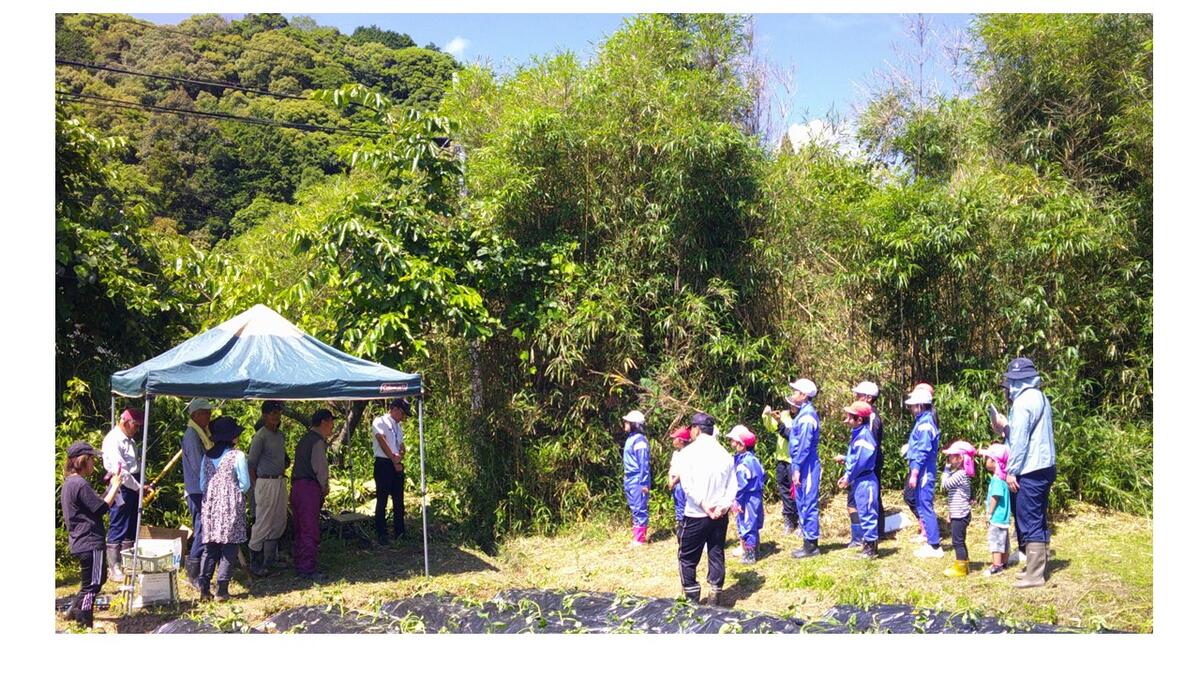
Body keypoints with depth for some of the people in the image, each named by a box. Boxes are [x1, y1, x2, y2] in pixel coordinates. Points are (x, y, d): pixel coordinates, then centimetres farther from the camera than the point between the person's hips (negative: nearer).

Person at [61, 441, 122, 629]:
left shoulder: (70, 482, 13)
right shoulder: (80, 484, -20)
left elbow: (96, 502, 16)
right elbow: (101, 508, -18)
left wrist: (109, 486, 11)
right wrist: (115, 486, -9)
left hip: (81, 542, 10)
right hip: (90, 543, -10)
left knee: (99, 578, 23)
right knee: (92, 583, 0)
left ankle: (74, 610, 29)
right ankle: (84, 625, 7)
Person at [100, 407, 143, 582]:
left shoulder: (130, 440, 17)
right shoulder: (113, 440, -12)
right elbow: (118, 469, -19)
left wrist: (142, 484, 7)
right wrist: (138, 487, -18)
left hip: (134, 485, 9)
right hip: (121, 487, -9)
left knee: (131, 528, 13)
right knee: (117, 529, -3)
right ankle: (114, 569, 2)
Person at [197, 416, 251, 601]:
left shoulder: (207, 456, 5)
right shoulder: (237, 456, -9)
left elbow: (202, 484, 8)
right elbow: (245, 484, -6)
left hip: (210, 506, 5)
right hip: (231, 508, -5)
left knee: (210, 548, 10)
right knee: (229, 548, 2)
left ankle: (204, 589, 7)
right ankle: (222, 589, 1)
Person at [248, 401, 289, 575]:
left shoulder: (280, 435, 13)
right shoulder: (261, 436, -12)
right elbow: (251, 463, -11)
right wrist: (256, 487, -11)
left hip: (280, 482, 8)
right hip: (266, 482, -8)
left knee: (279, 522, 13)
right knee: (263, 523, -4)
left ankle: (271, 559, 25)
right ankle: (255, 564, 6)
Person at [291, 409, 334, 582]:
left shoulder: (305, 439, 19)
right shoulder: (317, 441, -11)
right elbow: (320, 467, -15)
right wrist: (325, 487, -1)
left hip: (297, 486, 10)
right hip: (310, 488, -10)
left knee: (299, 529, 15)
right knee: (310, 530, -7)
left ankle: (299, 565, 23)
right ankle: (308, 570, -6)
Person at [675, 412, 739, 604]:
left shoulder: (688, 452, -7)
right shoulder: (724, 453, 6)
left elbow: (687, 484, -16)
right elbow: (733, 485, 2)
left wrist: (704, 505, -13)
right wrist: (723, 506, -6)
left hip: (696, 515, -4)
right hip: (720, 515, 4)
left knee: (687, 558, 7)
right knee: (717, 556, 11)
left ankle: (692, 601, 8)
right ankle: (715, 599, 13)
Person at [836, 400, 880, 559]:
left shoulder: (864, 436, -19)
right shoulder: (857, 434, 12)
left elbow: (860, 461, -22)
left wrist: (848, 478, -13)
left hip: (865, 482, -10)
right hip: (858, 481, 10)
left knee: (866, 514, -4)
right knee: (859, 512, 17)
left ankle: (870, 549, 2)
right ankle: (859, 540, 27)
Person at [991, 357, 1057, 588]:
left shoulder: (1023, 401, -14)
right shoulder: (1040, 398, 15)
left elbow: (1020, 440, -17)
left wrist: (1011, 471, -13)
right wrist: (1006, 428, 12)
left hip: (1030, 471, -10)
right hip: (1045, 467, 10)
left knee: (1029, 522, -6)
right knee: (1039, 520, 15)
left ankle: (1034, 575, -3)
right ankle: (1037, 567, 23)